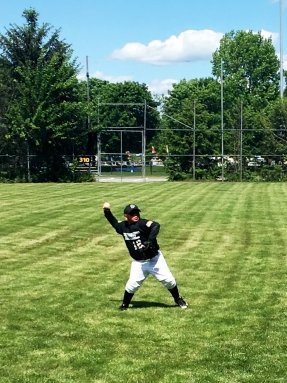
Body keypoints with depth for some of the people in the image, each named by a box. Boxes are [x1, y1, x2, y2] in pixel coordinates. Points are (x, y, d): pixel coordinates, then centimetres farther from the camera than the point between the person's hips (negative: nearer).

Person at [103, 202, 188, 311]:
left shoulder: (141, 223, -20)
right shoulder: (123, 226, -3)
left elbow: (155, 225, -37)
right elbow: (114, 222, 18)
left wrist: (150, 241, -46)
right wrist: (107, 212, 2)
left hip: (155, 259, -3)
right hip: (138, 263, 3)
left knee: (168, 279, 1)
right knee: (132, 284, -3)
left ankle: (178, 299, 25)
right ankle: (125, 304, 22)